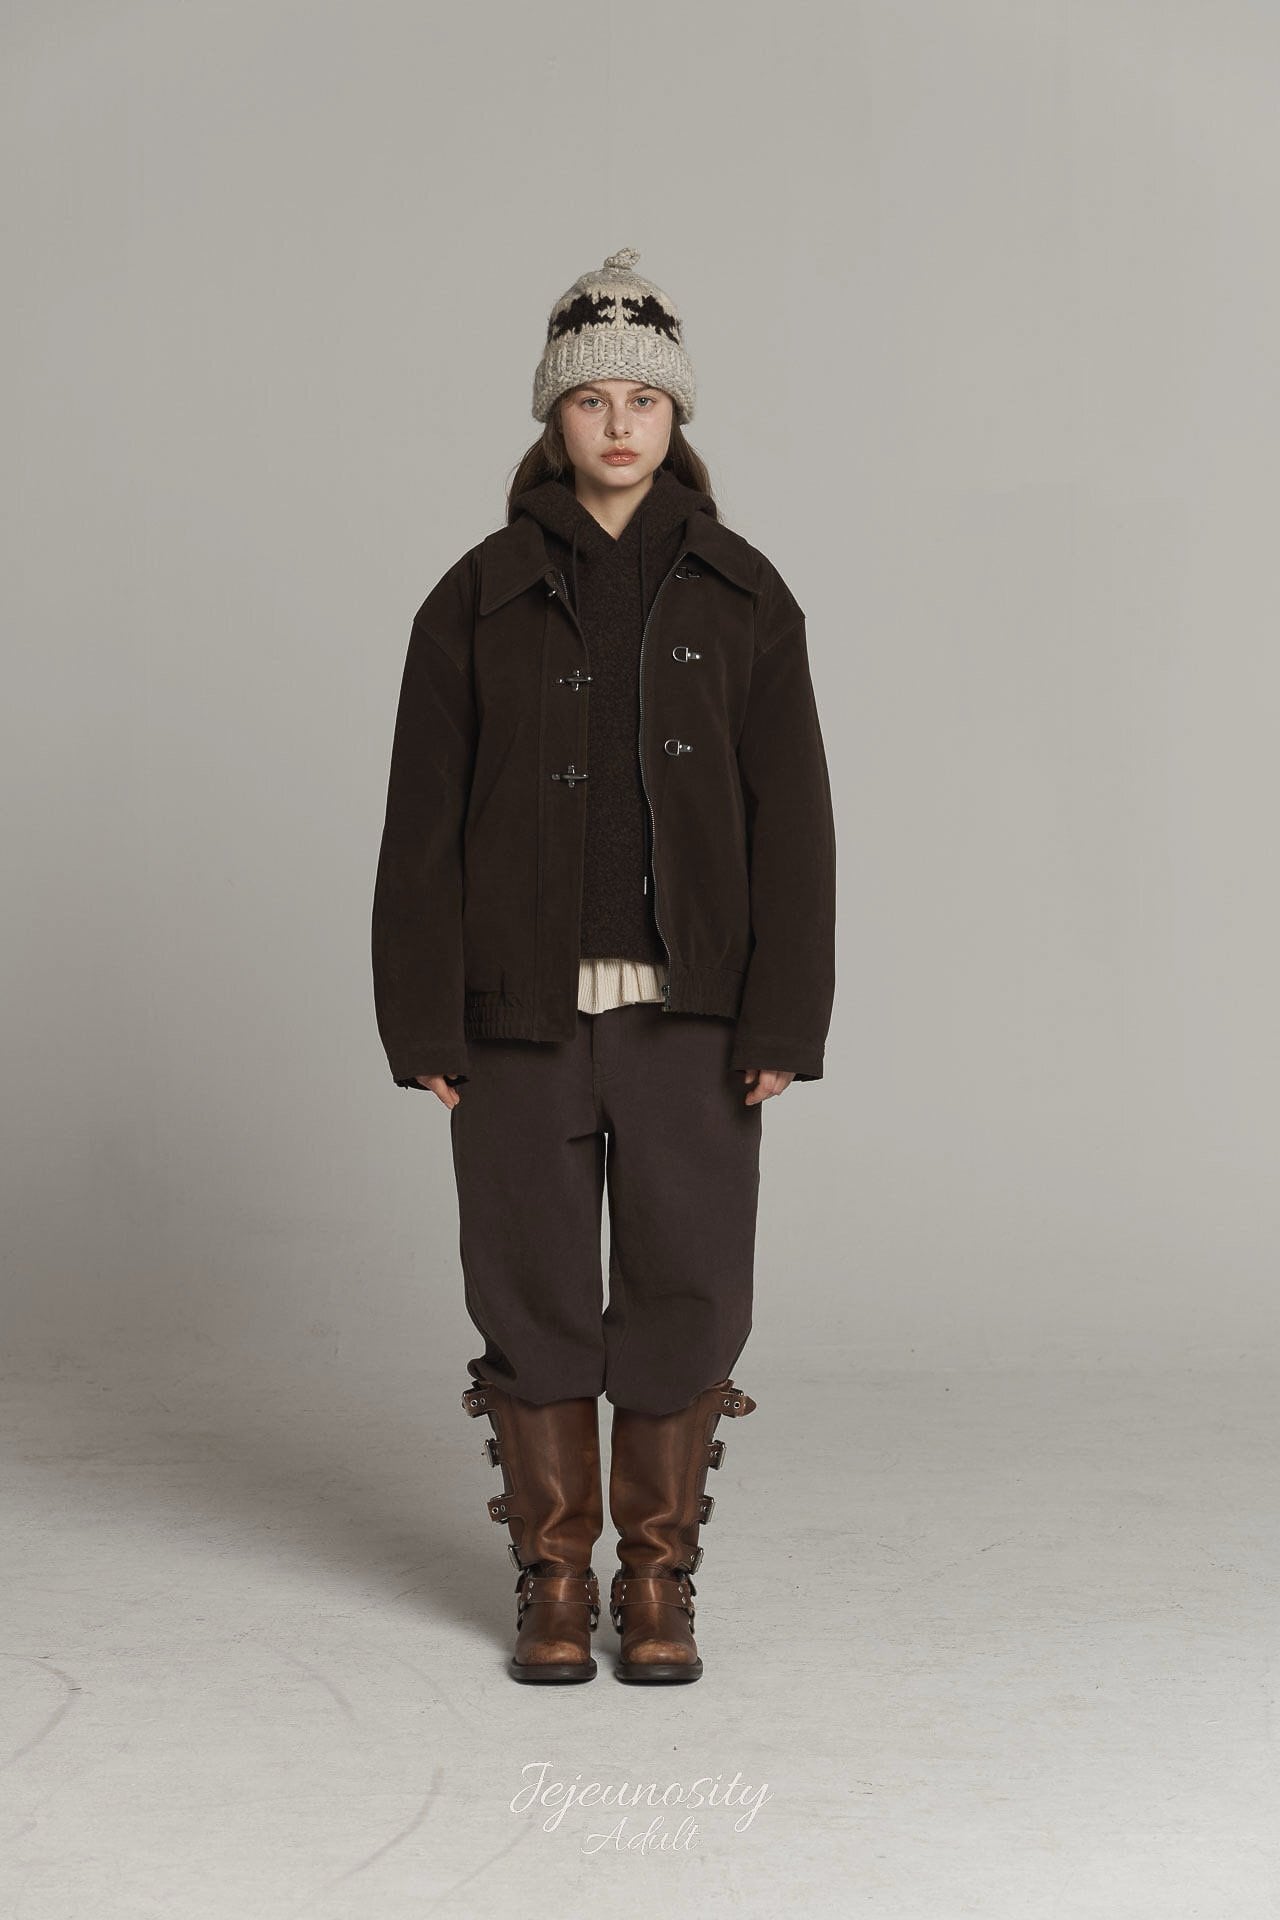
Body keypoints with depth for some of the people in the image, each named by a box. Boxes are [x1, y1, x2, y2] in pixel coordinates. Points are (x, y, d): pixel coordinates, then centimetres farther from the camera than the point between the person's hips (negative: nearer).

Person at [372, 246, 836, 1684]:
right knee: (533, 1296, 4)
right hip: (520, 1011, 0)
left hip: (689, 1013, 0)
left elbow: (788, 820, 1)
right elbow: (424, 823, 1)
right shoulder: (478, 598, 3)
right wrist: (423, 1027, -5)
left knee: (686, 1296, 2)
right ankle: (553, 1582, 18)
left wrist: (785, 1021, -7)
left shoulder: (742, 595, 4)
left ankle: (659, 1582, 17)